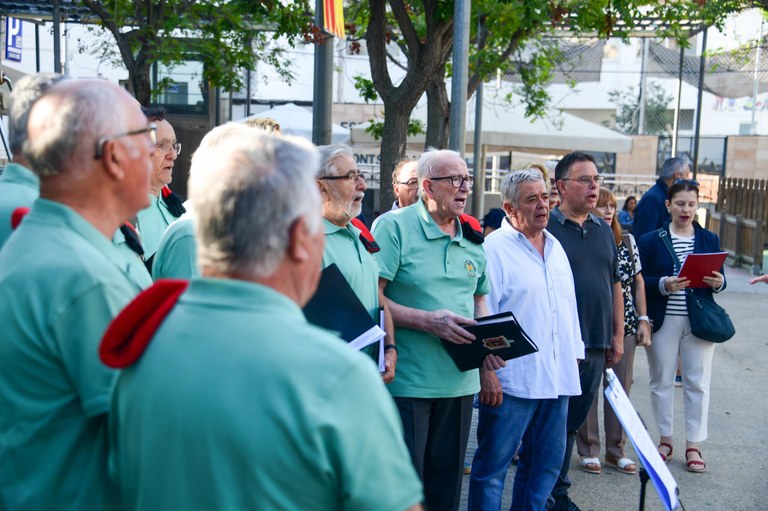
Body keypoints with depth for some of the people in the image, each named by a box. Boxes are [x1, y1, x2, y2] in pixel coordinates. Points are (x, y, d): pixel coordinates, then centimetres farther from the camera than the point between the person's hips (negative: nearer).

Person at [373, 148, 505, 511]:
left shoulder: (472, 237, 11)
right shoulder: (394, 226, -8)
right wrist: (427, 321, -23)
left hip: (460, 382, 6)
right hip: (407, 382, -6)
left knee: (446, 481, 16)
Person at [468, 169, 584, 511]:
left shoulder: (555, 247, 16)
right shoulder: (494, 249, -8)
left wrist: (574, 355, 18)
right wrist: (486, 371, -17)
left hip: (557, 377, 8)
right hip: (512, 380, -7)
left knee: (547, 463, 15)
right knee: (492, 465, 1)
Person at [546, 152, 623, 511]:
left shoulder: (604, 230, 13)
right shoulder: (545, 228, -7)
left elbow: (615, 284, 18)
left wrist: (618, 335, 14)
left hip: (596, 346, 6)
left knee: (570, 424, 15)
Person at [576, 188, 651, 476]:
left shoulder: (627, 242, 8)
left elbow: (638, 283, 12)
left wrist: (643, 320, 7)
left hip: (624, 325, 4)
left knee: (621, 388, 9)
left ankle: (616, 450, 22)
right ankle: (589, 450, 17)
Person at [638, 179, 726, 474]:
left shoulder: (709, 239, 7)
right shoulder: (651, 240, -1)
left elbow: (719, 279, 9)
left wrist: (718, 282, -13)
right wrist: (664, 284, -22)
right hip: (663, 320, -1)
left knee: (697, 382, 3)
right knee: (661, 380, 8)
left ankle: (693, 446, 13)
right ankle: (665, 439, 23)